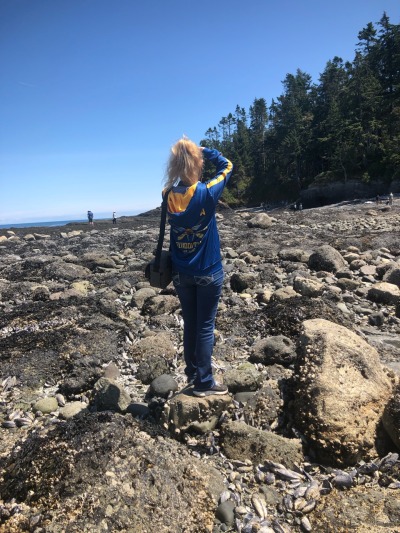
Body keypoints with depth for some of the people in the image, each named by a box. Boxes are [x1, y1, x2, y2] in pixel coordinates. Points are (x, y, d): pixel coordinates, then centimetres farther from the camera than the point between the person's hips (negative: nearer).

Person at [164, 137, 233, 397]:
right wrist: (203, 150, 8)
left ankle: (192, 372, 33)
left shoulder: (169, 196, -6)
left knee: (190, 324, 17)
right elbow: (227, 165, 1)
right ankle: (204, 382, 17)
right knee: (205, 326, 6)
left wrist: (182, 153, 8)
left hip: (181, 273, 4)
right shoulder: (207, 193, -16)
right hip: (208, 272, -4)